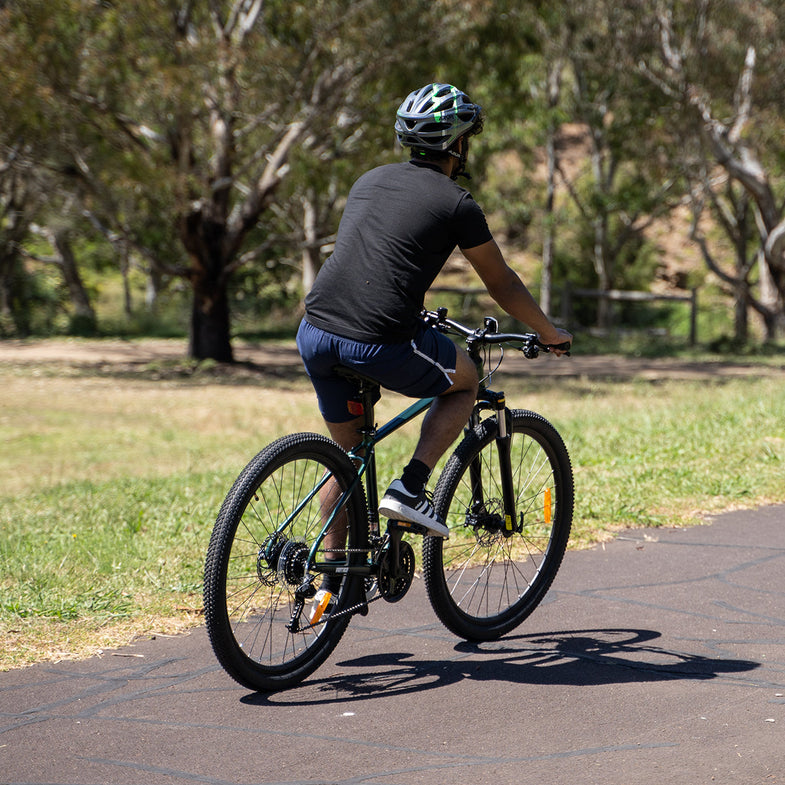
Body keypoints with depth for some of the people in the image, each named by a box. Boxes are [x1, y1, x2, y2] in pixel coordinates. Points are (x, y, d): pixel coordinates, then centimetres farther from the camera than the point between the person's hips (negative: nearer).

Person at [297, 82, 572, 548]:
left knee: (346, 451, 22)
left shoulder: (370, 181, 21)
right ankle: (409, 490, 7)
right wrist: (550, 334, 29)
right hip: (381, 343, -6)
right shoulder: (457, 203, 3)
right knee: (465, 384, 22)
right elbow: (502, 284, 13)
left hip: (315, 332, 6)